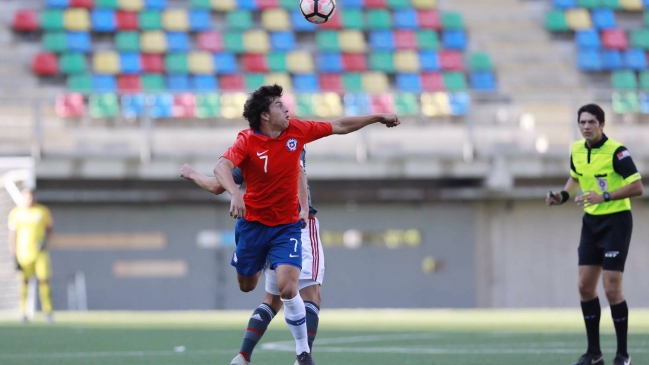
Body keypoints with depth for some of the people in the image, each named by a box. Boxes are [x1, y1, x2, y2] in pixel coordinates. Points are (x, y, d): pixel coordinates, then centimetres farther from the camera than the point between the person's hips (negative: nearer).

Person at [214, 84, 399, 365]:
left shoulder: (297, 131, -7)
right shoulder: (247, 141, -18)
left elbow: (340, 126, 6)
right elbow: (222, 167, -36)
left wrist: (378, 118, 10)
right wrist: (235, 193, -55)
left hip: (287, 226, 0)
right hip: (252, 223, 0)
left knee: (287, 287, -19)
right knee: (246, 286, 16)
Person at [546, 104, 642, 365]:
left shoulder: (616, 151, -18)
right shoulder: (577, 150, 3)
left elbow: (637, 187, -21)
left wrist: (604, 196, -29)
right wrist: (563, 195, 4)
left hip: (616, 222, -7)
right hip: (591, 222, 7)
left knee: (612, 289, -9)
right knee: (585, 287, 6)